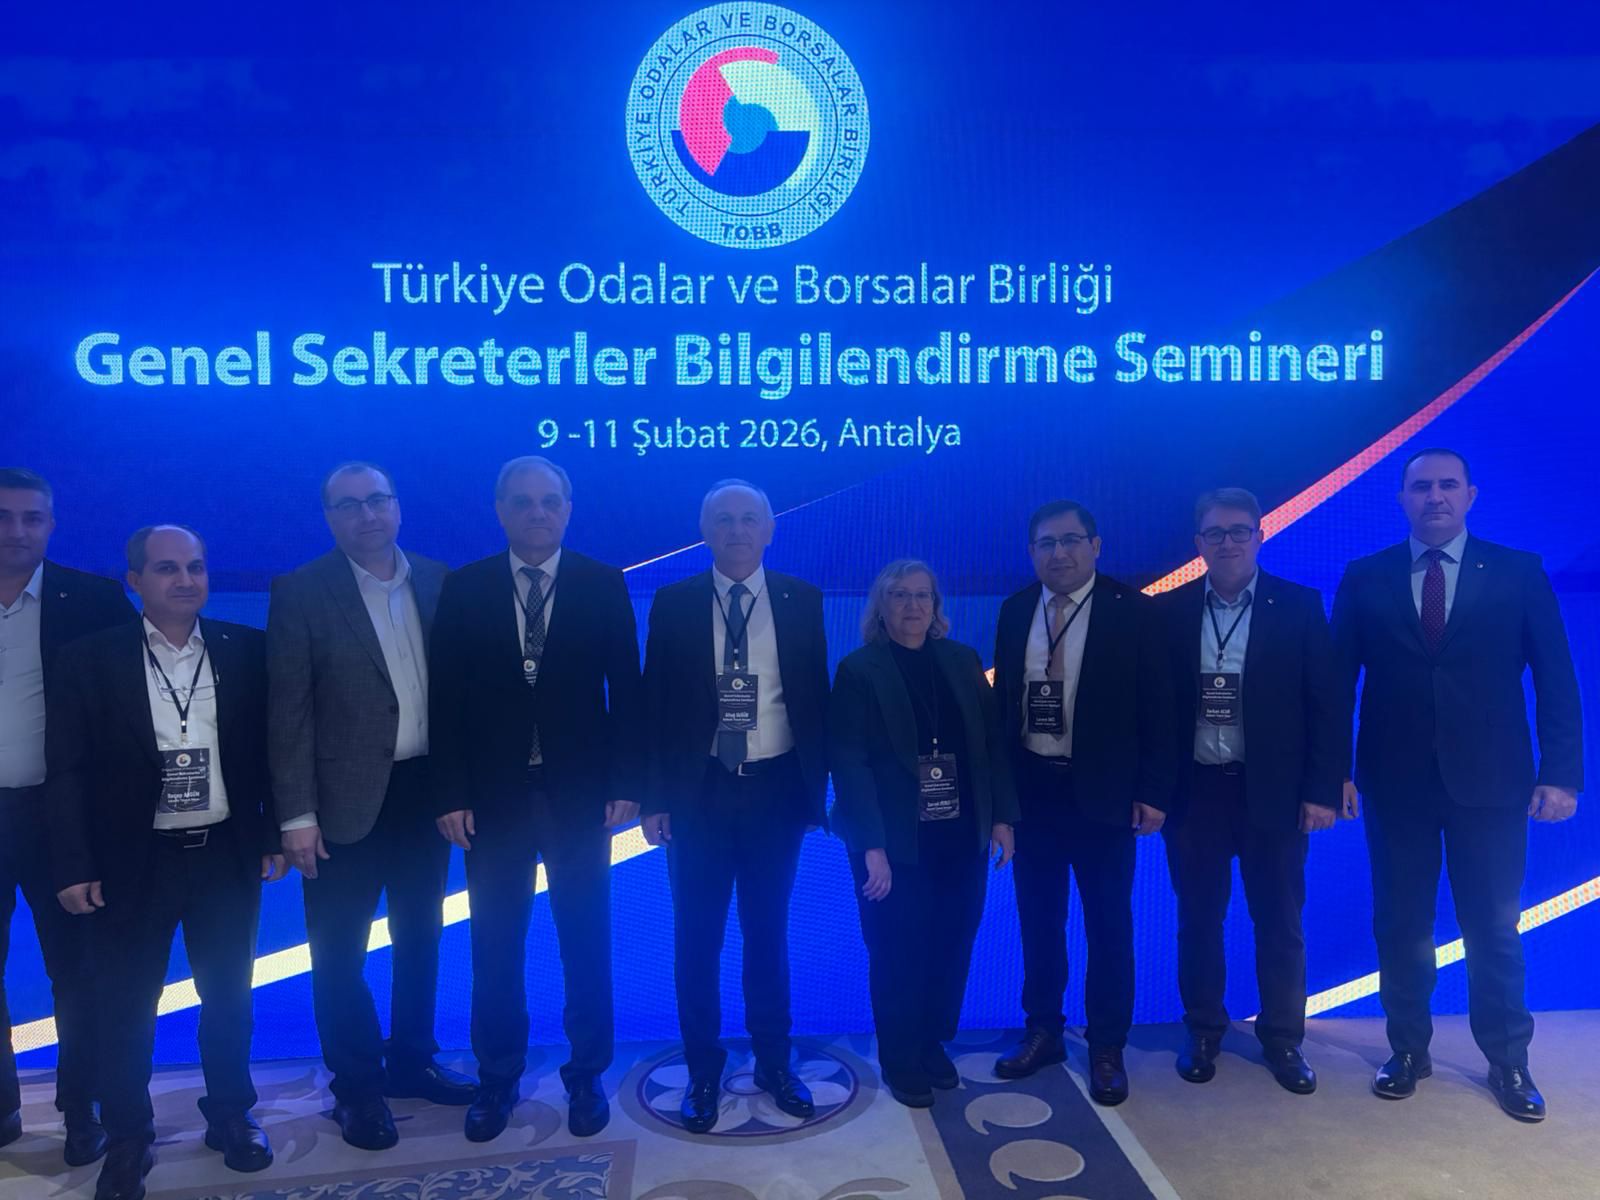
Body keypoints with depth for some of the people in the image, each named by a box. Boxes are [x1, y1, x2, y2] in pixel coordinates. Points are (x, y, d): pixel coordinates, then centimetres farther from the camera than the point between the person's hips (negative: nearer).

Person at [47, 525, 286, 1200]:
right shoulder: (89, 660, -4)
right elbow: (67, 770, -4)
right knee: (125, 1008, 10)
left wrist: (273, 837, 1)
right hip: (132, 863, -1)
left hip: (227, 856, 2)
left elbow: (270, 748, 3)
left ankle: (230, 1116, 35)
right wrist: (74, 867, -8)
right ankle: (127, 1139, 31)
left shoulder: (246, 651, -1)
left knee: (229, 998, 15)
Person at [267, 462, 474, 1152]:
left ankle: (412, 1062, 36)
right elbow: (288, 710, -9)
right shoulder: (301, 591, -7)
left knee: (421, 940, 17)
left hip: (426, 790, 4)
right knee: (340, 952, 9)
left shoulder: (438, 581, 3)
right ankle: (357, 1088, 28)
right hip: (347, 798, -3)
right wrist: (297, 814, -12)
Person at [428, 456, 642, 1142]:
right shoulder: (463, 589, 2)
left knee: (586, 944, 9)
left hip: (579, 793, 0)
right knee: (495, 948, 11)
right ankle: (496, 1079, 29)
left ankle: (586, 1077, 26)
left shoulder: (604, 585, 0)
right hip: (493, 796, 1)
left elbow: (625, 691, -1)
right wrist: (450, 794, -5)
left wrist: (627, 784, -5)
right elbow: (445, 698, 0)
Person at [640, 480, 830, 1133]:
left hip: (775, 789, 1)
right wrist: (654, 797, -4)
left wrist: (816, 788, -1)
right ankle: (703, 1070, 26)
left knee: (768, 931, 14)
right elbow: (655, 704, 0)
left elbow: (816, 698, 2)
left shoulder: (801, 600, 1)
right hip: (698, 791, 0)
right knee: (697, 936, 9)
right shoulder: (673, 603, -1)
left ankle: (774, 1061, 31)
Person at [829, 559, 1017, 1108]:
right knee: (897, 954, 9)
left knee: (951, 948, 12)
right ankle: (900, 1058, 29)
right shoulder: (859, 669, -7)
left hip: (961, 837, 4)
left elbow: (992, 742, 7)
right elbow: (849, 762, -13)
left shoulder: (962, 661, 6)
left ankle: (932, 1042, 34)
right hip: (895, 842, -4)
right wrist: (871, 846, -19)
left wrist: (1002, 817, 1)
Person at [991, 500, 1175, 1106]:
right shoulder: (1015, 611, 4)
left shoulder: (1132, 612, -7)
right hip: (1031, 790, 3)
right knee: (1038, 920, 15)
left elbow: (1156, 708, -6)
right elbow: (1003, 698, 6)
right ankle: (1042, 1032, 33)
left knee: (1108, 926, 10)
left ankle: (1107, 1049, 26)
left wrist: (1153, 792, -10)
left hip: (1101, 794, -3)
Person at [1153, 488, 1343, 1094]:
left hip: (1273, 791, 0)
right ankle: (1203, 1032, 28)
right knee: (1198, 919, 11)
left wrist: (1322, 789, -7)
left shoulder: (1300, 606, -1)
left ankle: (1283, 1038, 28)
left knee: (1280, 922, 11)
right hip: (1195, 791, 1)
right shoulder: (1169, 610, 1)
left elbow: (1326, 703, -2)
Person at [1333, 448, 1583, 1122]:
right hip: (1395, 781, 1)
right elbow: (1338, 681, 2)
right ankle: (1408, 1050, 27)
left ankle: (1508, 1062, 27)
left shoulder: (1520, 573, 2)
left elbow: (1556, 680, 0)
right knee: (1401, 925, 10)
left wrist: (1561, 773, -6)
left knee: (1494, 928, 9)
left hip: (1490, 782, 0)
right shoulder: (1365, 579, 3)